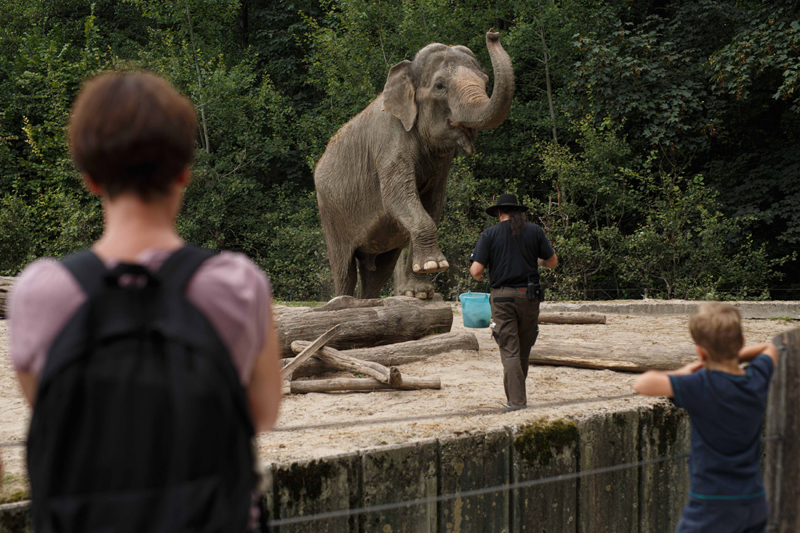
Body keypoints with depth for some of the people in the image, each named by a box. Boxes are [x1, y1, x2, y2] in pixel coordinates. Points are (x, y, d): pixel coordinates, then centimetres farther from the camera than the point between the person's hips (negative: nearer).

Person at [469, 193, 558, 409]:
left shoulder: (490, 234, -2)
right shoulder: (534, 231, 4)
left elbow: (476, 270, -7)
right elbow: (553, 262, 8)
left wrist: (478, 276, 16)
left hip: (503, 296, -2)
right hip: (529, 295, 2)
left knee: (510, 351, 0)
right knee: (523, 350, 15)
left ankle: (516, 399, -6)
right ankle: (517, 392, 28)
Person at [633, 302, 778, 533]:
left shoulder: (700, 386, -18)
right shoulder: (757, 378, 1)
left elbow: (642, 384, -23)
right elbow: (769, 349, 24)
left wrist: (682, 373, -6)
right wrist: (733, 357, 13)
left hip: (713, 502, -6)